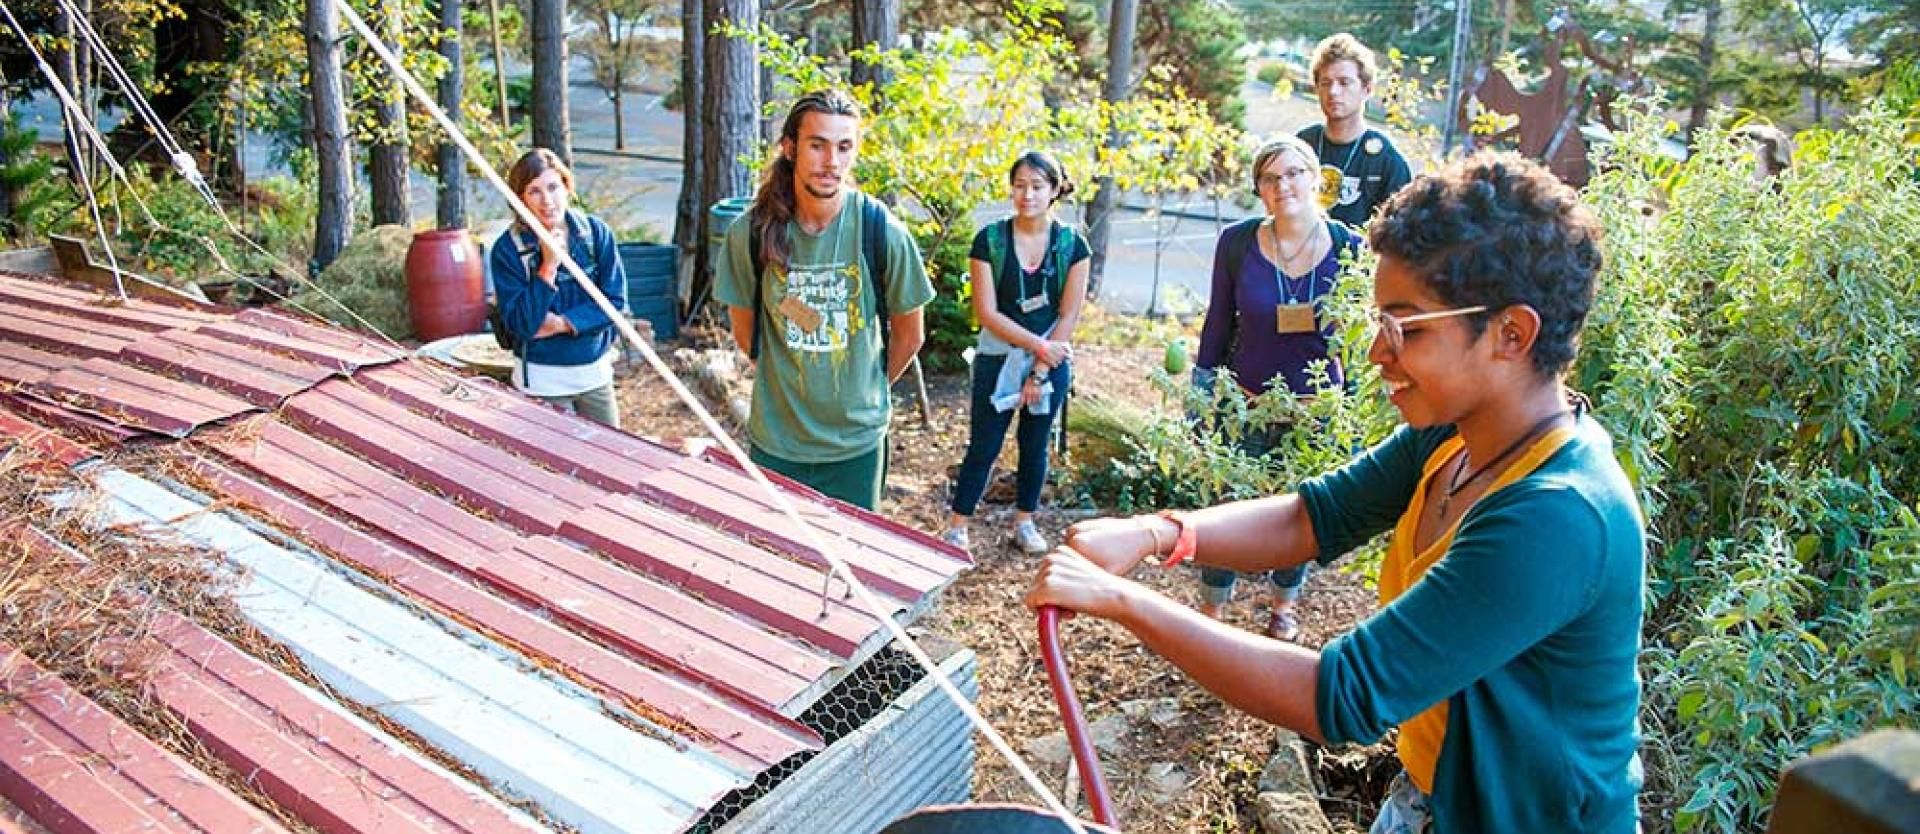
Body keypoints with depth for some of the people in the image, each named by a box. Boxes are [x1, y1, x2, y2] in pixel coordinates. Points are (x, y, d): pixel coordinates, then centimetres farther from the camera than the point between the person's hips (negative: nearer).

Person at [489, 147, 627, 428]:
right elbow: (519, 323, -16)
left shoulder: (596, 232, -4)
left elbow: (615, 300, -6)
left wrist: (561, 323, -17)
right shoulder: (507, 248, -11)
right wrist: (548, 267, -23)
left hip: (595, 373, 3)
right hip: (541, 380, -3)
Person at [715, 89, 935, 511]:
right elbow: (744, 331, 6)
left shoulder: (881, 231, -13)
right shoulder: (752, 231, -10)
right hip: (774, 441, 1)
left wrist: (866, 390, 8)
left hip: (857, 442, -1)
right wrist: (786, 381, 11)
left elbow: (909, 335, 0)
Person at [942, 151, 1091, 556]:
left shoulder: (1072, 245, -3)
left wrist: (1038, 372, -9)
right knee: (983, 447, 2)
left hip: (1052, 363, 2)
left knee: (1035, 445, 14)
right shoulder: (990, 240, -8)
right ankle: (957, 526, 15)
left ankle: (1024, 522, 31)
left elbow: (1068, 316, -5)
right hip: (998, 360, -2)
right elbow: (987, 313, -11)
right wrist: (1039, 345, -16)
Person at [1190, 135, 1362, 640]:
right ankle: (1212, 608, 26)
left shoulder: (1348, 247, -8)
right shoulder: (1237, 243, -8)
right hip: (1246, 404, 0)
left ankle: (1284, 604, 39)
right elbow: (1218, 325, 2)